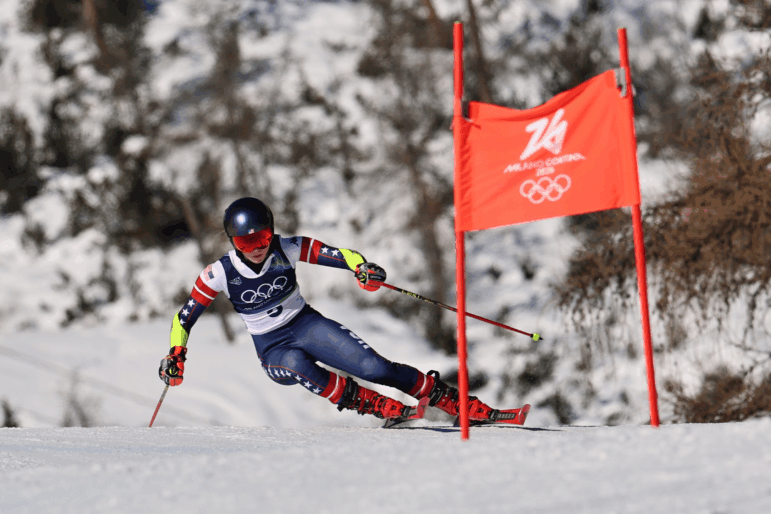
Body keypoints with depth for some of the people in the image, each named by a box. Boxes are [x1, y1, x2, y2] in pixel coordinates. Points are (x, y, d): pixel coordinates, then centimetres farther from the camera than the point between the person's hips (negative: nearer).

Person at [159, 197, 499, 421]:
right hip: (272, 349, -1)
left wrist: (361, 267, -36)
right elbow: (184, 318, -3)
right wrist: (176, 353, -19)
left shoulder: (287, 251, -11)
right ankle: (370, 404, -29)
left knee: (373, 366, -19)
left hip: (307, 325, 1)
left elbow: (338, 254, -15)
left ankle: (453, 400, -11)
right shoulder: (220, 274, -12)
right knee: (296, 365, -38)